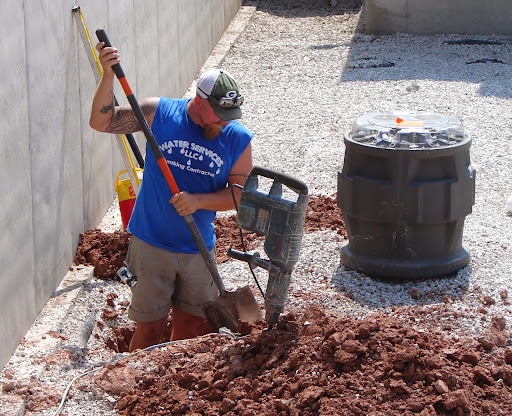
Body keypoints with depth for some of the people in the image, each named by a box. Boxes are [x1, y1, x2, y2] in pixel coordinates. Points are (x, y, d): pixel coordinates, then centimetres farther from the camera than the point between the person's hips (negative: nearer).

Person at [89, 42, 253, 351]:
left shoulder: (238, 139, -4)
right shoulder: (158, 113, -6)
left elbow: (239, 194, -3)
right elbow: (101, 122, -7)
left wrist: (198, 201, -20)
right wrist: (108, 77, -22)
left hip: (198, 250, 2)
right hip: (152, 245, -2)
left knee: (191, 326, 13)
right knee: (150, 328, 4)